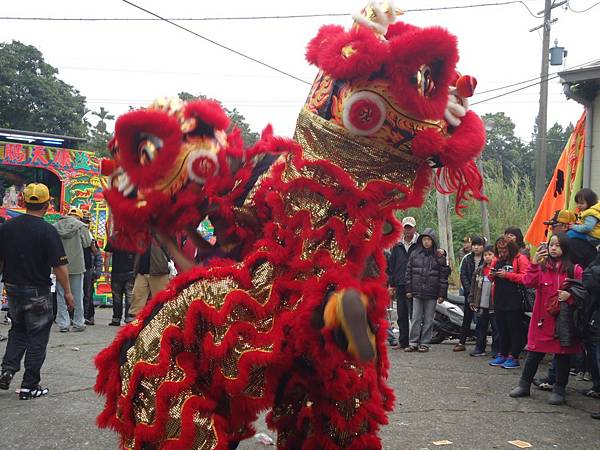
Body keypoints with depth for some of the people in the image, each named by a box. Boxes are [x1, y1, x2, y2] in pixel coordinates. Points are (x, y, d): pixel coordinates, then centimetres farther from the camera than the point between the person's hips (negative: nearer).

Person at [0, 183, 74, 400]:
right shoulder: (47, 230, -16)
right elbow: (59, 266, -16)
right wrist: (67, 292, -7)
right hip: (37, 292, -5)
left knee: (18, 331, 24)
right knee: (37, 338, 5)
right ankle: (30, 386, 9)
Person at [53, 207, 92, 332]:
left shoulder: (55, 226, 3)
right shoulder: (81, 226, -5)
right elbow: (87, 243, -4)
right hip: (76, 265, -2)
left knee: (61, 296, 8)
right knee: (78, 295, 7)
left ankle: (63, 324, 6)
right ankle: (78, 323, 11)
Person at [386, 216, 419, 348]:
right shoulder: (397, 246, 13)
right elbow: (391, 265, 14)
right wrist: (391, 284, 11)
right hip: (400, 286, 5)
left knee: (414, 315, -4)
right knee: (402, 315, 9)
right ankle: (403, 342, 16)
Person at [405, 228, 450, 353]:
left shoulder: (439, 256, 0)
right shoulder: (415, 254, 6)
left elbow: (444, 276, -1)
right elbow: (409, 272, 8)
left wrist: (442, 294, -5)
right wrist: (408, 290, 3)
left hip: (432, 293, -1)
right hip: (417, 292, 1)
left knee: (428, 319, 5)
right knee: (416, 318, 2)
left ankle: (424, 343, 12)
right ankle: (413, 343, 7)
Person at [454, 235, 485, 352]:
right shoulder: (467, 259, 9)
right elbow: (463, 276, 5)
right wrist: (469, 290, -7)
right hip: (469, 292, 3)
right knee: (467, 318, 7)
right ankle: (461, 342, 11)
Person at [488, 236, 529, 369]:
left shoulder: (520, 259, -6)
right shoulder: (497, 260, 15)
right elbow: (493, 278, 24)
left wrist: (507, 275, -18)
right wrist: (492, 275, 1)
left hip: (514, 301, -7)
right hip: (499, 299, 7)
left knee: (514, 329, 0)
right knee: (502, 328, 12)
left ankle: (513, 357, 6)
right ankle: (502, 354, 20)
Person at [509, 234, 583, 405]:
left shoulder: (574, 269, 1)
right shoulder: (541, 266, 5)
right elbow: (528, 282, -10)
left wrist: (570, 294, -17)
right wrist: (534, 263, -20)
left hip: (564, 319, -1)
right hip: (542, 318, 1)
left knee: (563, 354, 6)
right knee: (534, 352, 7)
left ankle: (559, 390, 20)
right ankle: (524, 385, 21)